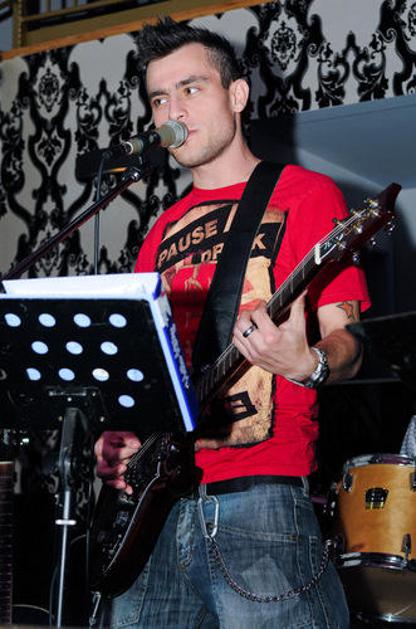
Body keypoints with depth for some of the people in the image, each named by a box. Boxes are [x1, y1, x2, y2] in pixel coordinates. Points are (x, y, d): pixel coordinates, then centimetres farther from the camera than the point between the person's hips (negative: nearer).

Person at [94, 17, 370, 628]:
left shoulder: (305, 194, 1)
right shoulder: (164, 230, 19)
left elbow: (345, 340, -3)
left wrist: (307, 364, -25)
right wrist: (119, 435, 4)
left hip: (260, 502, -6)